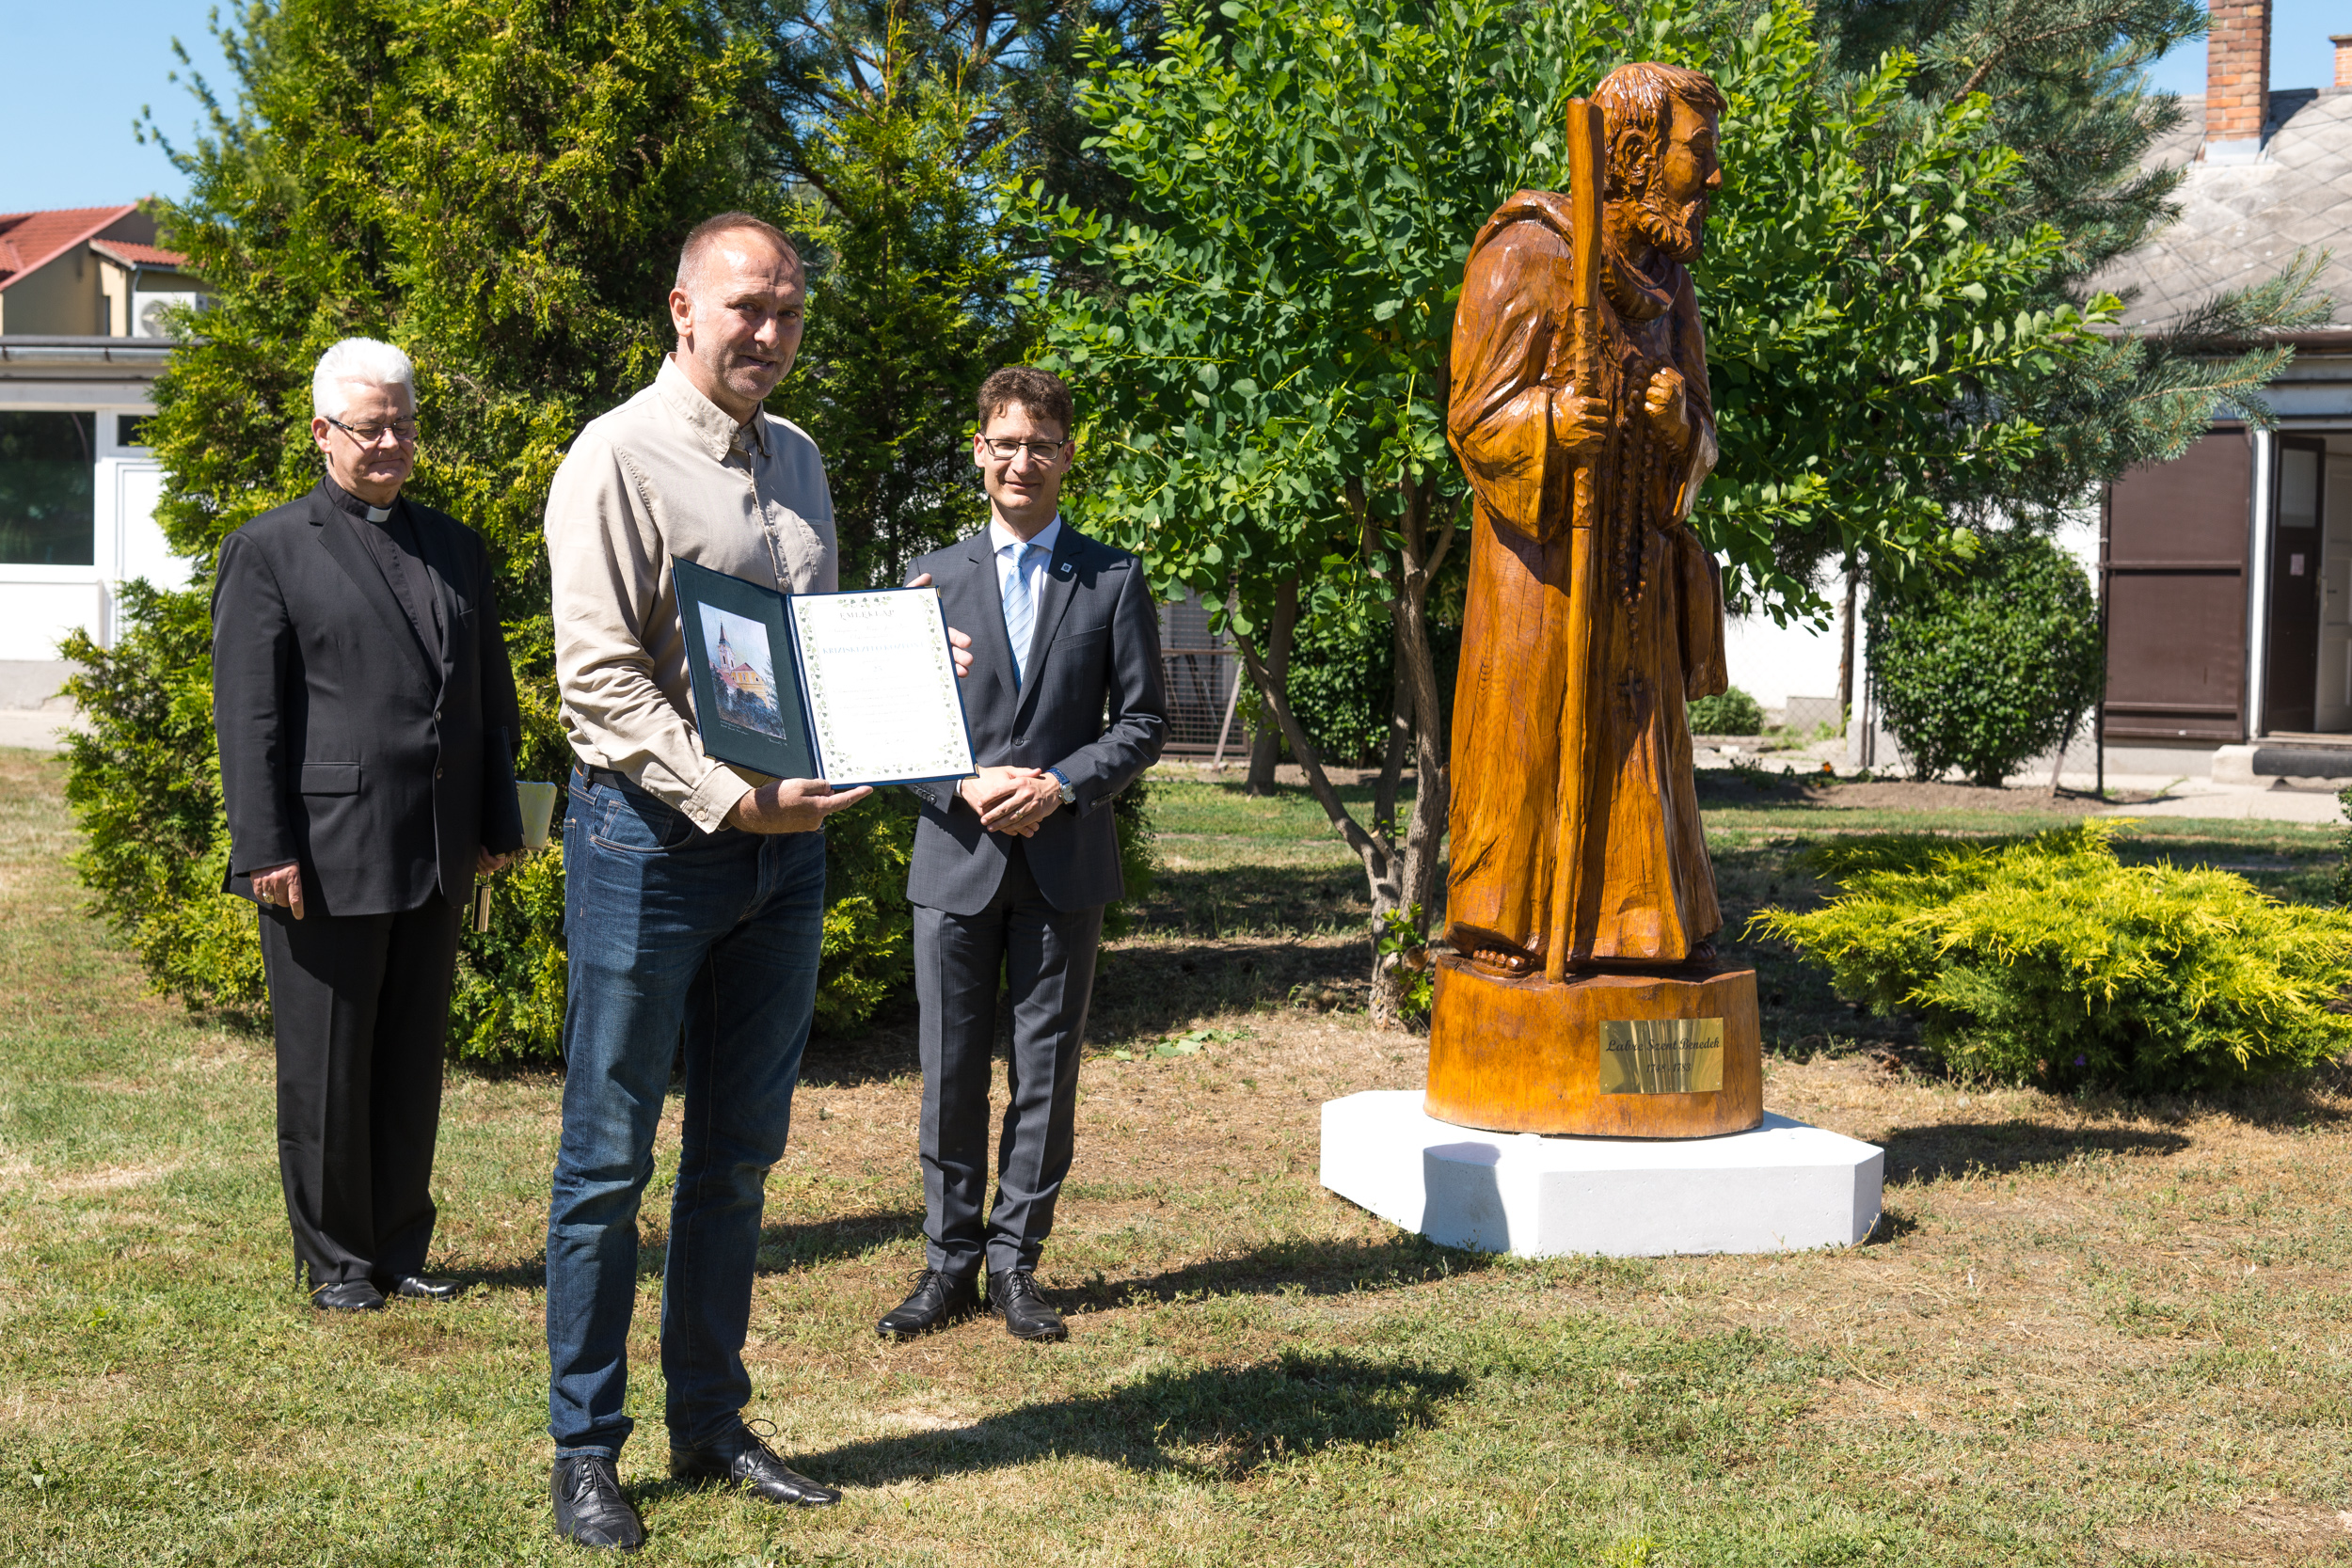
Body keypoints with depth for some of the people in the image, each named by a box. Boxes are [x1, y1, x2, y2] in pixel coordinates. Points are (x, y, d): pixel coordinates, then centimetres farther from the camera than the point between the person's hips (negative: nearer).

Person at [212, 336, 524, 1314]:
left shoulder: (456, 549, 15)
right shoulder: (270, 551, 0)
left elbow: (490, 698, 18)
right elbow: (247, 714, -5)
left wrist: (499, 823, 13)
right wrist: (267, 849, -12)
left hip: (438, 859, 5)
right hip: (326, 857, -5)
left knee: (414, 1061, 12)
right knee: (326, 1069, 4)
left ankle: (402, 1249, 23)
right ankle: (337, 1260, 17)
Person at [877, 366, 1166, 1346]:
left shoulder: (1114, 580, 6)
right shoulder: (935, 576, 8)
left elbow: (1143, 720, 3)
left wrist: (1061, 784, -12)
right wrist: (966, 787, -11)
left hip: (1065, 861, 0)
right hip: (957, 857, 1)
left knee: (1046, 1069, 5)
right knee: (950, 1070, 3)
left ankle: (1015, 1260, 16)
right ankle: (949, 1261, 14)